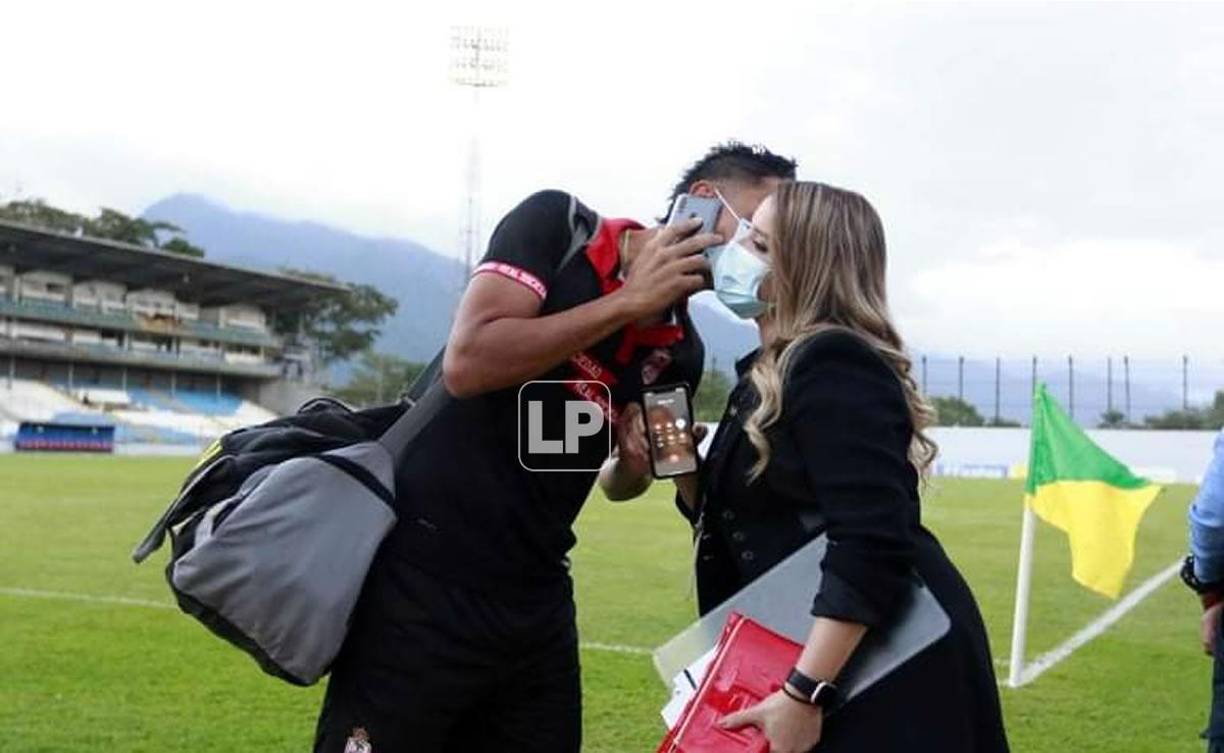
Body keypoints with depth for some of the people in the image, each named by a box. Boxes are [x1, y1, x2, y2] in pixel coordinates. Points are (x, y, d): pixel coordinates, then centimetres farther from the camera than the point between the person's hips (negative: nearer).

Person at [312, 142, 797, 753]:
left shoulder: (679, 354, 5)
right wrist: (630, 301, -17)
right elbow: (467, 364, -22)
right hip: (423, 577, -6)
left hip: (533, 600, 6)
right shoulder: (557, 224, -8)